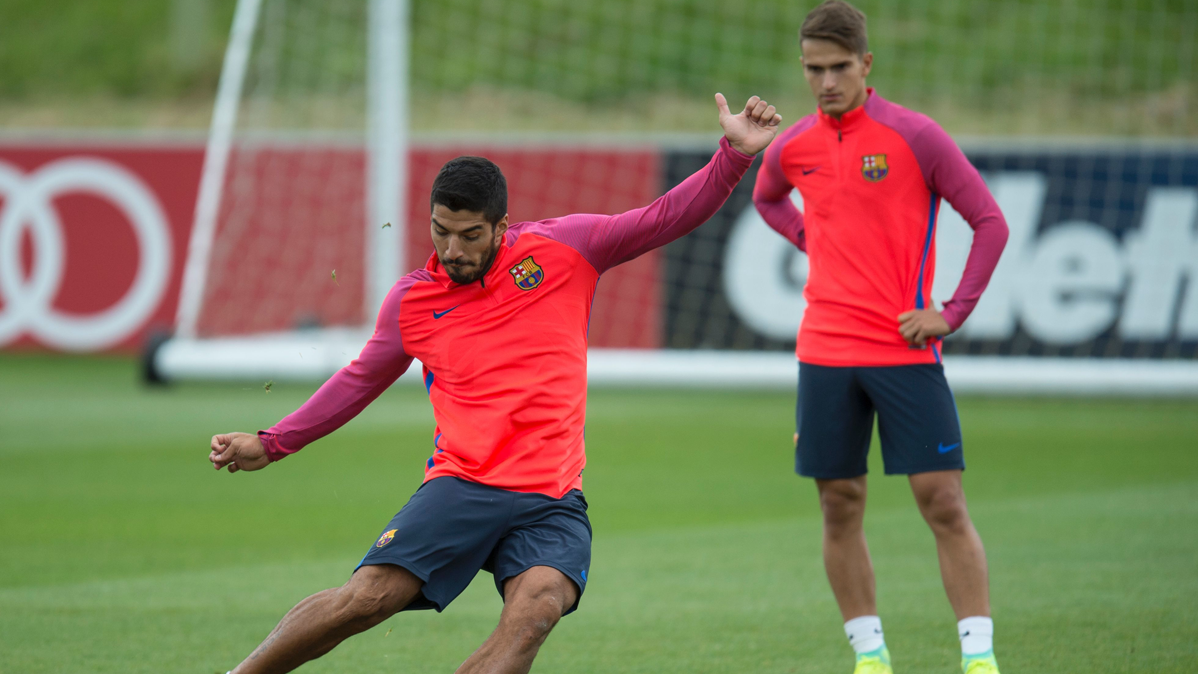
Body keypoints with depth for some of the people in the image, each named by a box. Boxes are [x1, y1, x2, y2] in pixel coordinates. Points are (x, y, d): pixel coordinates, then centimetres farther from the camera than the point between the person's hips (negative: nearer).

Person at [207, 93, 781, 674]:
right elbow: (360, 381, 25)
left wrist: (735, 155, -4)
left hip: (553, 502, 0)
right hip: (460, 488, 0)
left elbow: (665, 218, 8)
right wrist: (273, 445, 26)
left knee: (536, 609, -30)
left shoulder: (561, 248, 5)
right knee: (366, 597, -17)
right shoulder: (410, 301, 9)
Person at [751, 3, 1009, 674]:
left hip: (906, 351, -4)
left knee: (944, 503, -7)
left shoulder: (915, 136, -7)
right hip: (825, 353, 4)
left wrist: (953, 313, -9)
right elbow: (766, 199, 30)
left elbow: (991, 223, -3)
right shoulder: (792, 148, 6)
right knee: (841, 508, 4)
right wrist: (814, 241, 12)